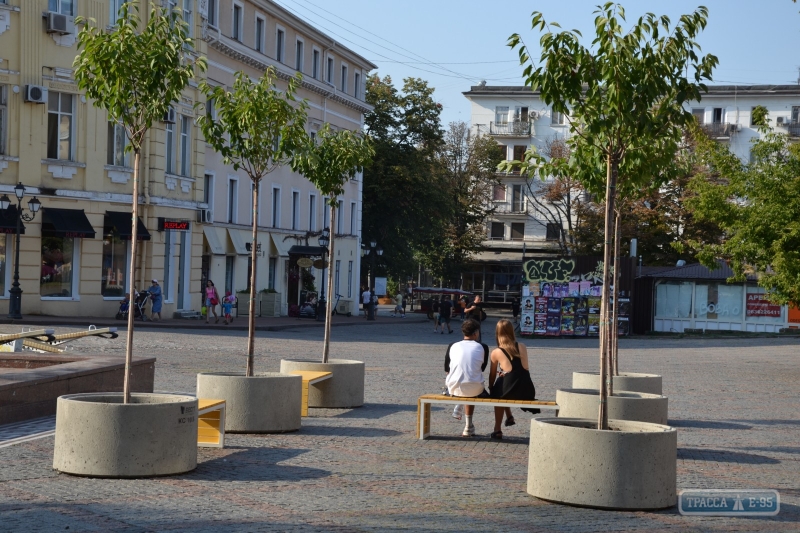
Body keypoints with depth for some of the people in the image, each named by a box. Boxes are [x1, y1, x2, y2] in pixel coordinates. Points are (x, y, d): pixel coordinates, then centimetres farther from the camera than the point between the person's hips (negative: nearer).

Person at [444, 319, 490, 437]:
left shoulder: (453, 346, 6)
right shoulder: (482, 347, 3)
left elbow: (446, 369, 17)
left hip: (454, 388, 1)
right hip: (475, 389, -1)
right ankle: (469, 427, 37)